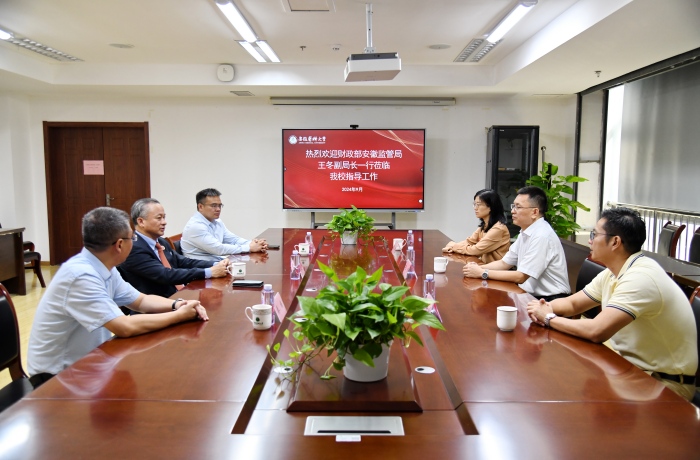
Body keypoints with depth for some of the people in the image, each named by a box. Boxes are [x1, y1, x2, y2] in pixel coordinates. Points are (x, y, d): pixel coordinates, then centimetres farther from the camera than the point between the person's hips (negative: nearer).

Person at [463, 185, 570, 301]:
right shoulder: (525, 233, 7)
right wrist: (478, 268, -5)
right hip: (532, 295, 7)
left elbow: (520, 277, -20)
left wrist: (482, 273, -15)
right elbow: (504, 263, 12)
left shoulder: (542, 236, -20)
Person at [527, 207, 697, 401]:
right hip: (633, 365, 8)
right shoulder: (611, 274, 2)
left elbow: (597, 331, -33)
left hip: (664, 382, -8)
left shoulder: (641, 277, -27)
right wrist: (544, 307, -11)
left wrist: (549, 318, -18)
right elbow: (572, 303, 11)